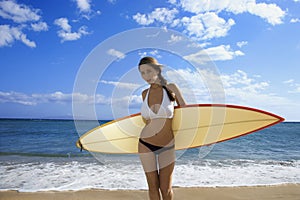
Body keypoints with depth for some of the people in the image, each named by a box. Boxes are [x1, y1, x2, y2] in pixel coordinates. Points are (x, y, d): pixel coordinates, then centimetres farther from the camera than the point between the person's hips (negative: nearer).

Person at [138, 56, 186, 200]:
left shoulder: (171, 88, -7)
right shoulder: (144, 94, 1)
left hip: (167, 146, -2)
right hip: (145, 145, 2)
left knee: (166, 189, 6)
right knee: (153, 187, 11)